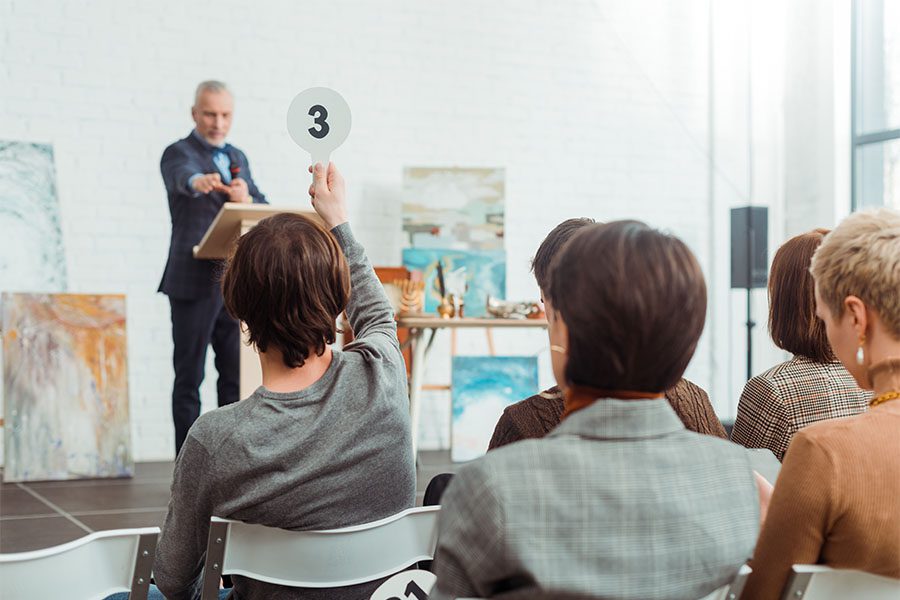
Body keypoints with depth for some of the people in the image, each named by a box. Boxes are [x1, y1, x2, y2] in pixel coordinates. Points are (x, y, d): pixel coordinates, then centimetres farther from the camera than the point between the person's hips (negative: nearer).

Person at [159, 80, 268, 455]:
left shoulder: (238, 158, 17)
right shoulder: (179, 153, -3)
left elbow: (262, 210, 9)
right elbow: (182, 175, -27)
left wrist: (247, 200, -15)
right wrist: (199, 181, -51)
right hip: (194, 282, -6)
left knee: (237, 376, 10)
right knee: (189, 378, 0)